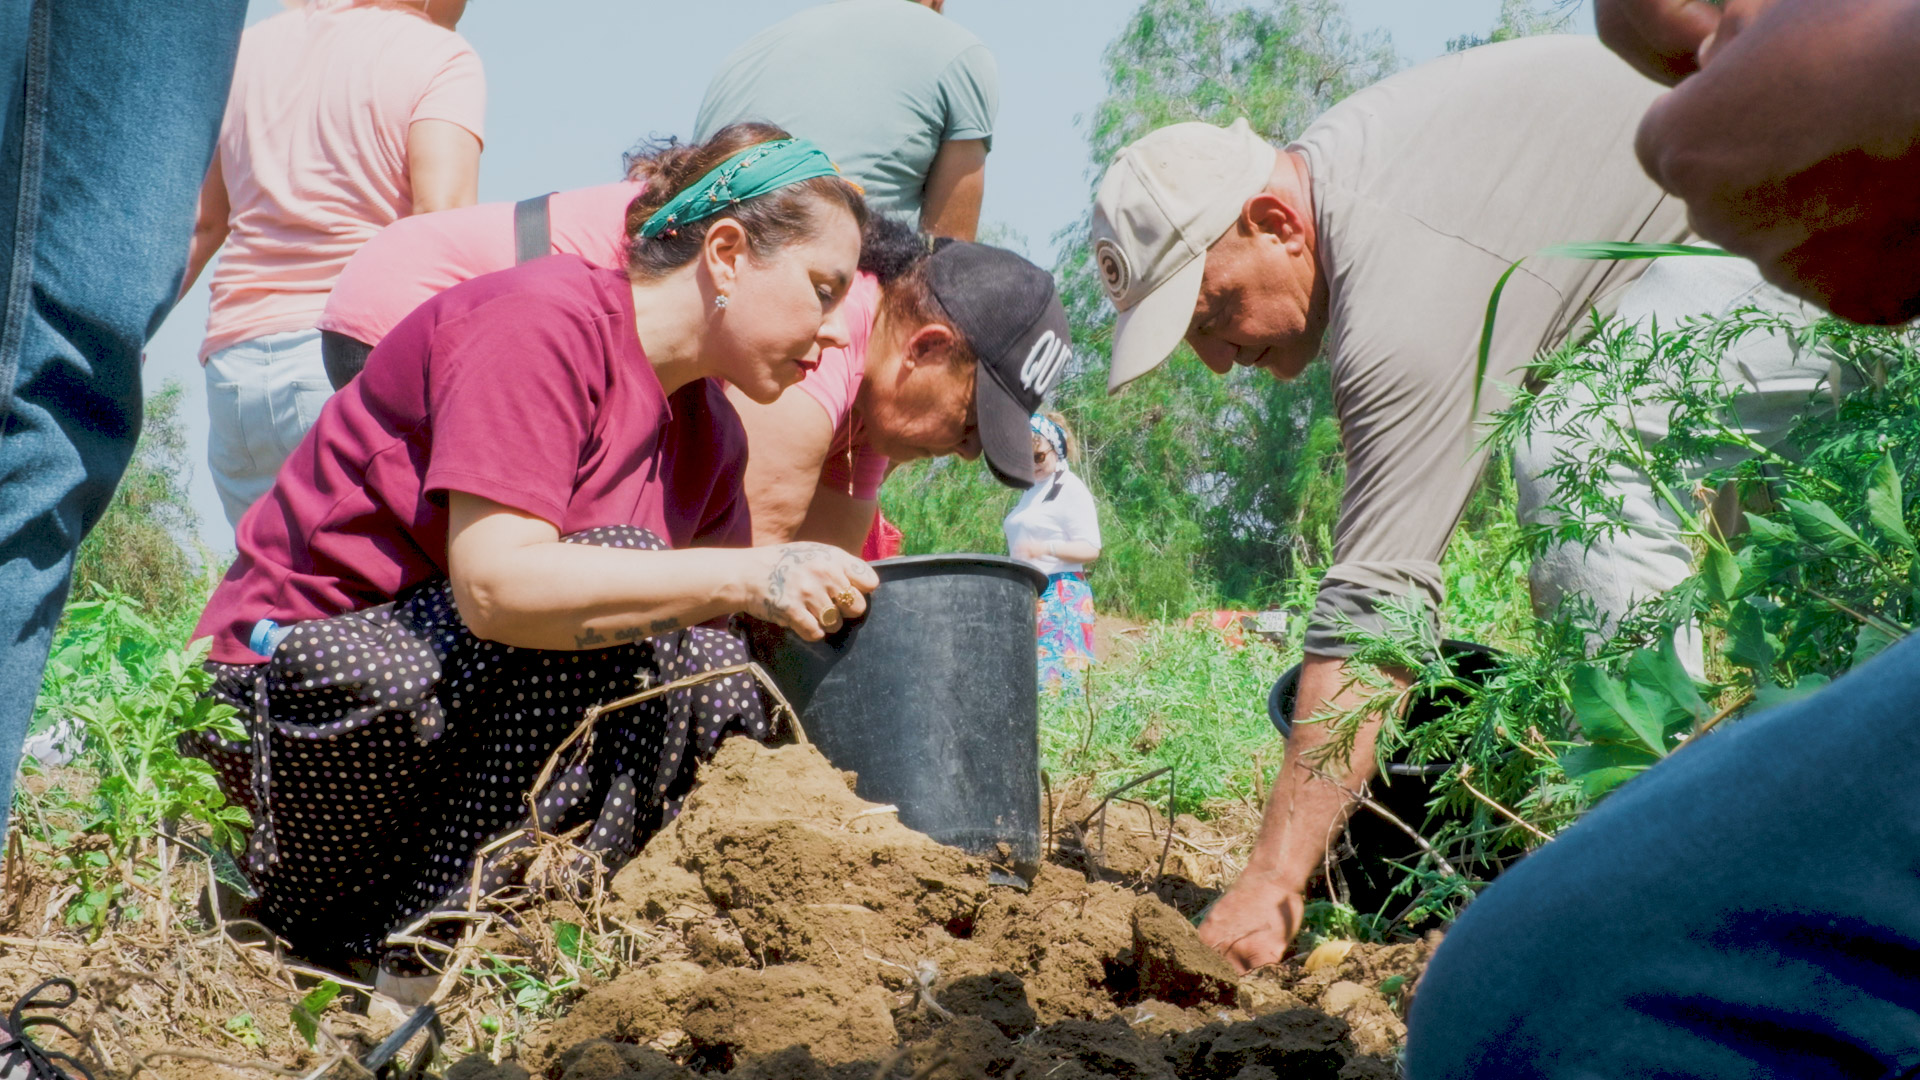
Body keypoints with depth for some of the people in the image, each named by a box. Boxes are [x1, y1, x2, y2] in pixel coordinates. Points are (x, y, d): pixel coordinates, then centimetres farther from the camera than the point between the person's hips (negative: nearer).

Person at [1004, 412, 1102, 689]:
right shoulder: (1030, 490, 19)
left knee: (1059, 678, -13)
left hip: (1060, 595, -8)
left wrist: (1046, 548, -28)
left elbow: (1090, 549, -13)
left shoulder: (1071, 489, -6)